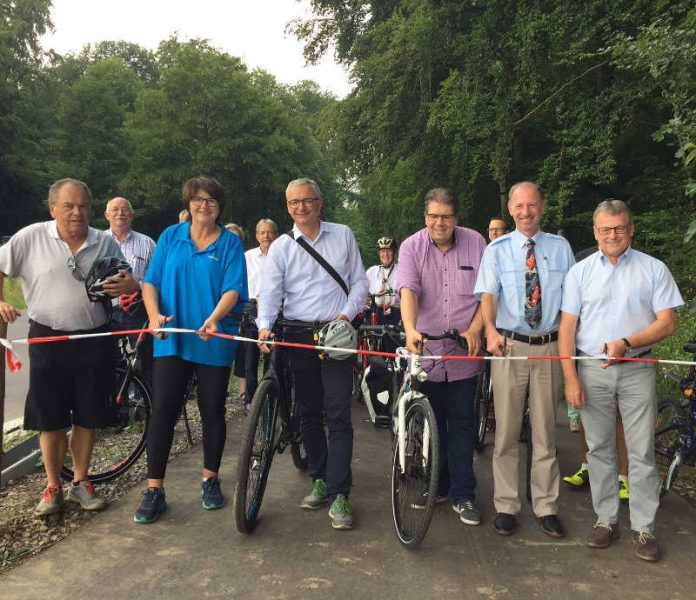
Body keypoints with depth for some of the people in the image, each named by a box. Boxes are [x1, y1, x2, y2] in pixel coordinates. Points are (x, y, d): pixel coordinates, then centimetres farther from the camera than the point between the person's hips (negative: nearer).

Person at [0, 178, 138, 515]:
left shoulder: (105, 243, 3)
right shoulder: (31, 238, -3)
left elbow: (126, 283, 10)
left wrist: (130, 285, -13)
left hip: (94, 341, 2)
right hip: (48, 340, -1)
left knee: (87, 417, 10)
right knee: (50, 420, 6)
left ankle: (81, 482, 27)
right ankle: (52, 487, 23)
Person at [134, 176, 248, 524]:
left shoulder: (230, 243, 1)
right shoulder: (170, 236, 8)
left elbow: (232, 289, -9)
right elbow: (151, 281, 5)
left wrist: (214, 319, -27)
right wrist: (154, 314, -14)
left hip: (214, 341, -1)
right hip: (171, 338, 1)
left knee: (212, 411, 9)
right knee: (162, 410, -2)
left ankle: (210, 480, 26)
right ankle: (154, 489, 9)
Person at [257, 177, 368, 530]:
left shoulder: (342, 236, 6)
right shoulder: (281, 247, 6)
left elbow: (359, 281, 8)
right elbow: (270, 292, -3)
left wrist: (346, 315, -7)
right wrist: (265, 325, -21)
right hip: (298, 337, 2)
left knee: (338, 415, -8)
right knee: (309, 414, 11)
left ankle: (338, 495, -4)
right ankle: (320, 480, 26)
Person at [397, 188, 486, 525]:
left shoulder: (475, 243, 2)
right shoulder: (412, 247, -2)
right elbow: (408, 290, -16)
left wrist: (474, 329, -11)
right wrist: (410, 330, -32)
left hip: (464, 351, 0)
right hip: (425, 349, 0)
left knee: (462, 422, 4)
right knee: (431, 421, 11)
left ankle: (463, 494, 14)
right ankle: (436, 485, 27)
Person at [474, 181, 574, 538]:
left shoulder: (560, 247, 9)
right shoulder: (497, 249, 3)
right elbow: (488, 294, -9)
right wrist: (490, 330, -27)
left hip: (549, 347, 1)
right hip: (509, 346, -1)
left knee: (545, 431, 10)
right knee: (506, 431, 6)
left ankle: (546, 507, 24)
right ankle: (505, 506, 19)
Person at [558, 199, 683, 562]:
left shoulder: (653, 269, 2)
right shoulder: (580, 272, 5)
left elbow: (667, 323, -3)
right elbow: (567, 327, 2)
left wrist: (626, 343, -19)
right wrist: (570, 378, -5)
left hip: (636, 370, -1)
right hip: (592, 371, 2)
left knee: (642, 453, 4)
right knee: (599, 449, 10)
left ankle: (643, 528, 16)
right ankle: (606, 519, 23)